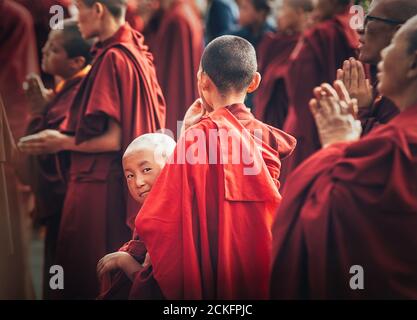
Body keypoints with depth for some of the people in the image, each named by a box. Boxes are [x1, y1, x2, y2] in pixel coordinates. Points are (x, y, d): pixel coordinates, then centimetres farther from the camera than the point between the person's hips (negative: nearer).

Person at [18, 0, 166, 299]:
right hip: (128, 182, 9)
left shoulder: (112, 59, -18)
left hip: (102, 185, -9)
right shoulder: (137, 51, 8)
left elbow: (115, 139, -20)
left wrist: (62, 143, -7)